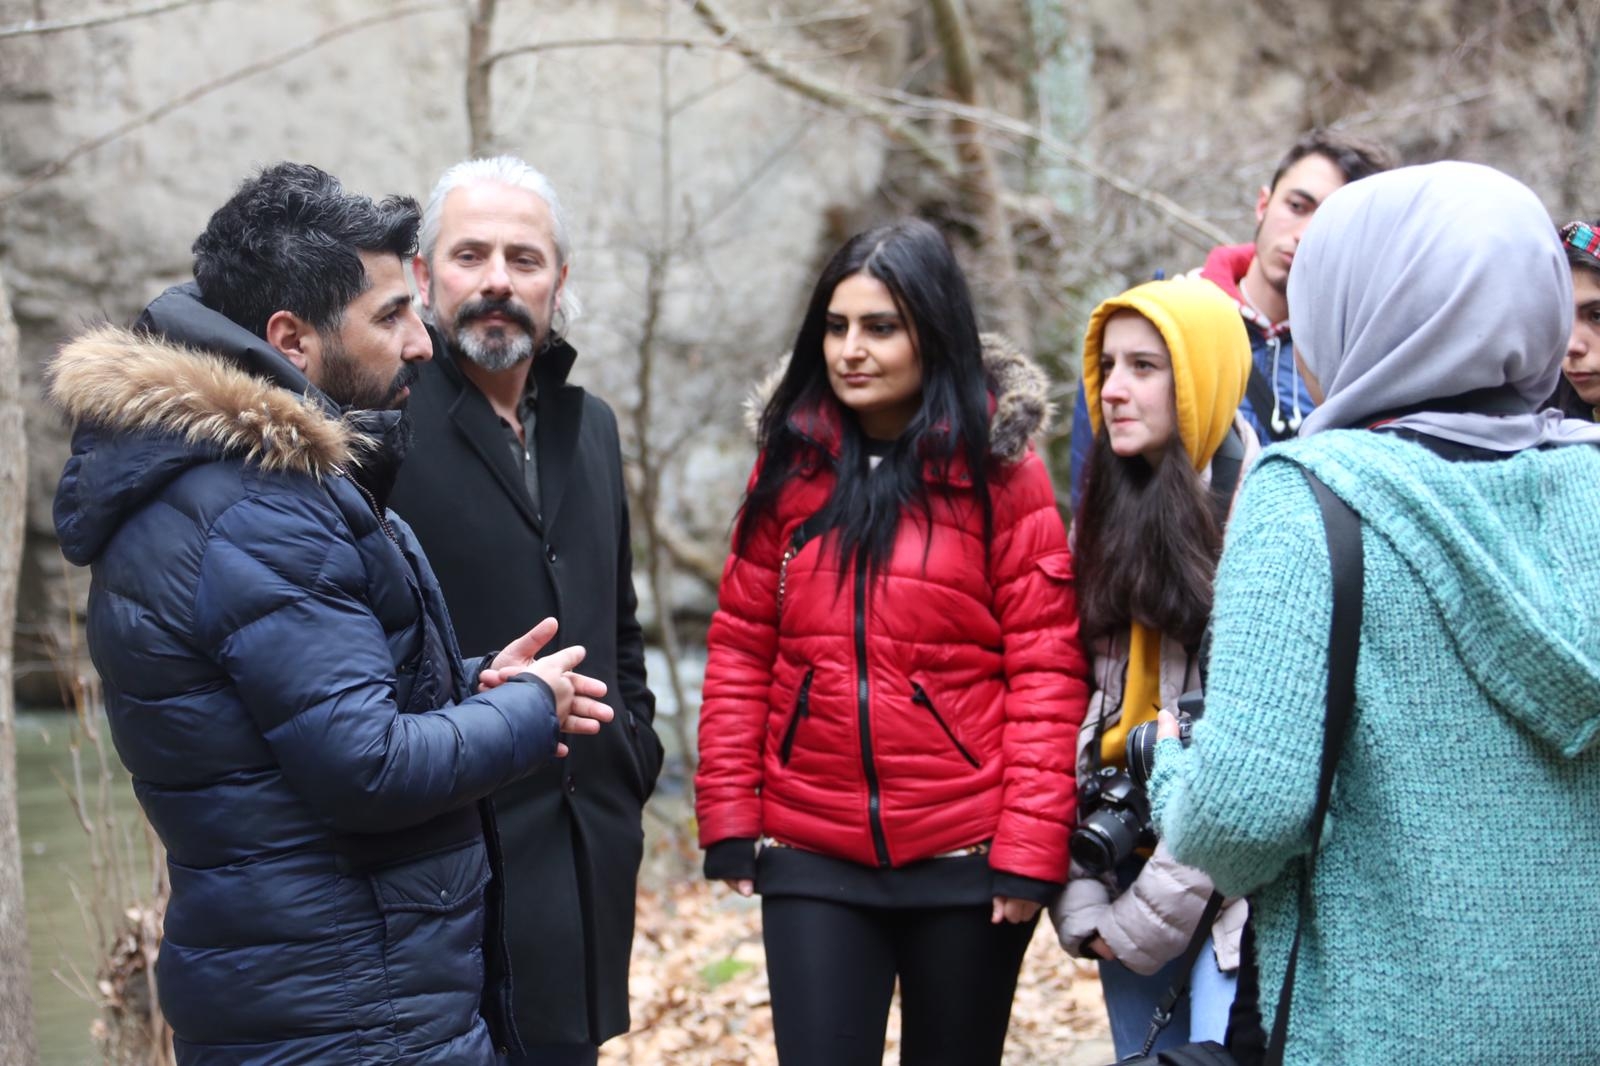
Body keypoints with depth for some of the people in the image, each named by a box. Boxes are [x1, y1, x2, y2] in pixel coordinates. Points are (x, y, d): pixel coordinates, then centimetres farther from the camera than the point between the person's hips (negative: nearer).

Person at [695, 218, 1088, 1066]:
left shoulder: (1001, 471, -4)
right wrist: (728, 820, -1)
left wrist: (1030, 852, -11)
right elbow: (739, 652, 5)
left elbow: (1046, 673, -6)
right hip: (811, 858, 2)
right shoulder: (789, 465, 4)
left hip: (965, 862, -1)